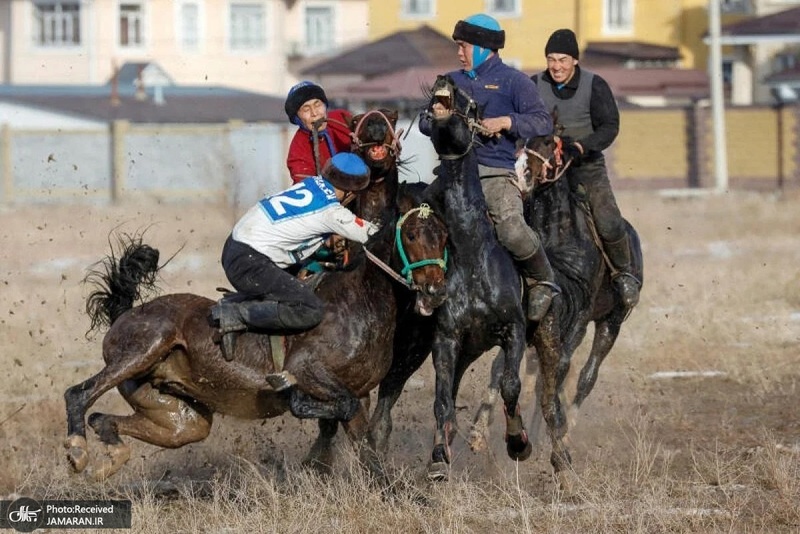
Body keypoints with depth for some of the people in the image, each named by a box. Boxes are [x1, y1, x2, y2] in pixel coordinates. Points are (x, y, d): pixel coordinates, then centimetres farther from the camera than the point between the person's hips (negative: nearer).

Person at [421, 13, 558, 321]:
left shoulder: (512, 81, 6)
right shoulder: (451, 82, 21)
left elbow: (543, 122, -3)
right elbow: (425, 124, 21)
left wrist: (505, 122, -16)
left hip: (496, 172, -6)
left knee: (512, 231, -26)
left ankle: (543, 283, -2)